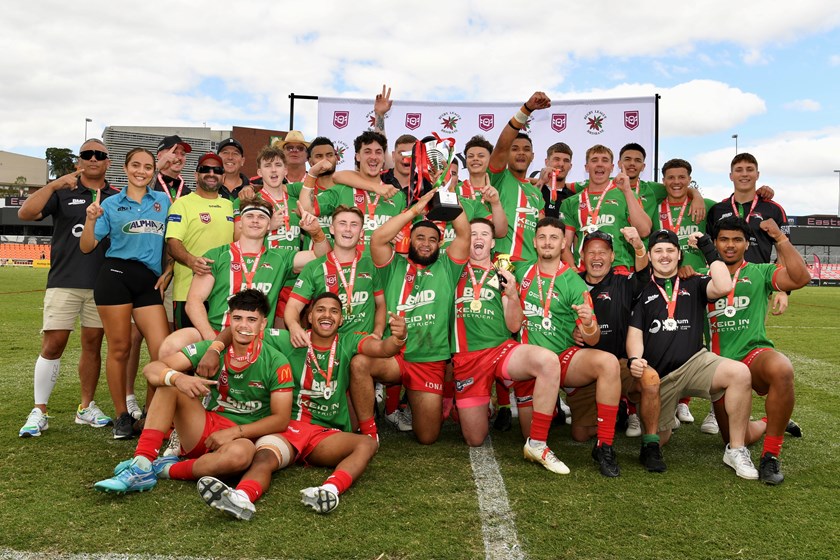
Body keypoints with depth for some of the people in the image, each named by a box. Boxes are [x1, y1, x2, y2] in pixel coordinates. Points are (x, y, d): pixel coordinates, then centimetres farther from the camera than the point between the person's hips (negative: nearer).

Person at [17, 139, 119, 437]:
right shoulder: (62, 191, 5)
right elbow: (25, 213, -9)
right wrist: (54, 184, -18)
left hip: (103, 284, 2)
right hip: (64, 281, -2)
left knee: (93, 345, 9)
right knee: (53, 345, -3)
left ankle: (86, 407, 21)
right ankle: (39, 412, 7)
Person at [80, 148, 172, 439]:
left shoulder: (163, 201, 14)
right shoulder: (111, 204, 8)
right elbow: (87, 247, 5)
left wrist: (167, 272, 5)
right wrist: (90, 219, -11)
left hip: (150, 282, 2)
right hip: (116, 275, -2)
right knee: (120, 348, 1)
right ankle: (122, 416, 15)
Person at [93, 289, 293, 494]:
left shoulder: (276, 363, -9)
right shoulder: (211, 348, -4)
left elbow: (281, 419, -10)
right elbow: (151, 369, -9)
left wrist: (235, 432, -21)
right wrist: (177, 378, -32)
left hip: (243, 438, -3)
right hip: (205, 430, 3)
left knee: (241, 453, -39)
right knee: (169, 383, -17)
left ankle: (166, 470, -17)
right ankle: (141, 466, -24)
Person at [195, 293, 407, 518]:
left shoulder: (348, 343, 4)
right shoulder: (289, 341, 4)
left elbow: (381, 348, -15)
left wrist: (398, 339, -40)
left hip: (327, 435, 1)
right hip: (287, 426, -1)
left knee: (368, 444, -29)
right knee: (264, 455, -34)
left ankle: (330, 490, -53)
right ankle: (242, 497, -62)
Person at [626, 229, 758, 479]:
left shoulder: (694, 284, 14)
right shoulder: (641, 291, 12)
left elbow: (723, 288, -8)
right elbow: (634, 332, 3)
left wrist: (710, 252, 1)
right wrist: (634, 359, -17)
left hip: (695, 362, 1)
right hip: (656, 373, -1)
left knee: (740, 373, -28)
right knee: (659, 439, -10)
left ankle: (736, 450, -16)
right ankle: (650, 442, 27)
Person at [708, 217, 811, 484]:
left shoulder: (759, 272, 7)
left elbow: (801, 277, -9)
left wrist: (779, 238, -7)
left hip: (755, 353, -2)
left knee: (782, 370, -41)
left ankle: (770, 456, -26)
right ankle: (769, 423, 37)